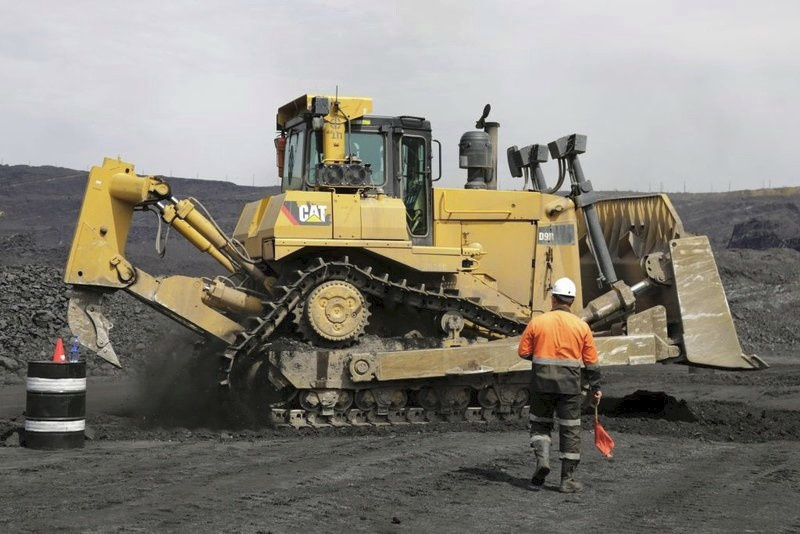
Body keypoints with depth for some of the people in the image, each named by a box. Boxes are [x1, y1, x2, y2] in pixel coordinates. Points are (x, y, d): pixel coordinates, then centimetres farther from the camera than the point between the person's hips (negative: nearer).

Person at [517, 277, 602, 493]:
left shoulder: (536, 322, -3)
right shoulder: (581, 326, -1)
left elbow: (523, 352, 2)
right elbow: (591, 361, 3)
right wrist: (595, 387, 14)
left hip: (542, 382, 0)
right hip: (569, 385, 0)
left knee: (540, 423, 17)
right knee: (570, 430, 7)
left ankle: (542, 459, -6)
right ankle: (567, 479, 9)